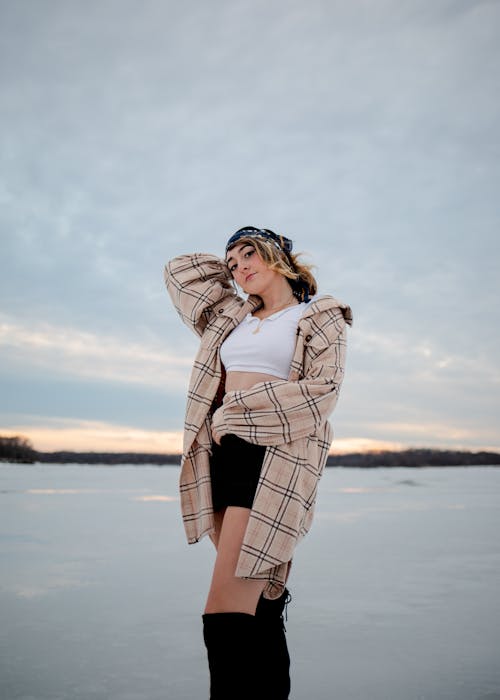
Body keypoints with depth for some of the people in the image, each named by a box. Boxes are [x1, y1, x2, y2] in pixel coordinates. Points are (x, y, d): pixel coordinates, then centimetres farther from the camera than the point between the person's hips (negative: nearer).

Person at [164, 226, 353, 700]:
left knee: (226, 612, -17)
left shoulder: (320, 317, 8)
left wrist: (240, 410, -6)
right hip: (222, 457, 6)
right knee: (258, 600, 9)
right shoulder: (231, 315, 22)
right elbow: (179, 269, 31)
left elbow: (323, 389, -5)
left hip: (274, 460, -6)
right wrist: (239, 269, 28)